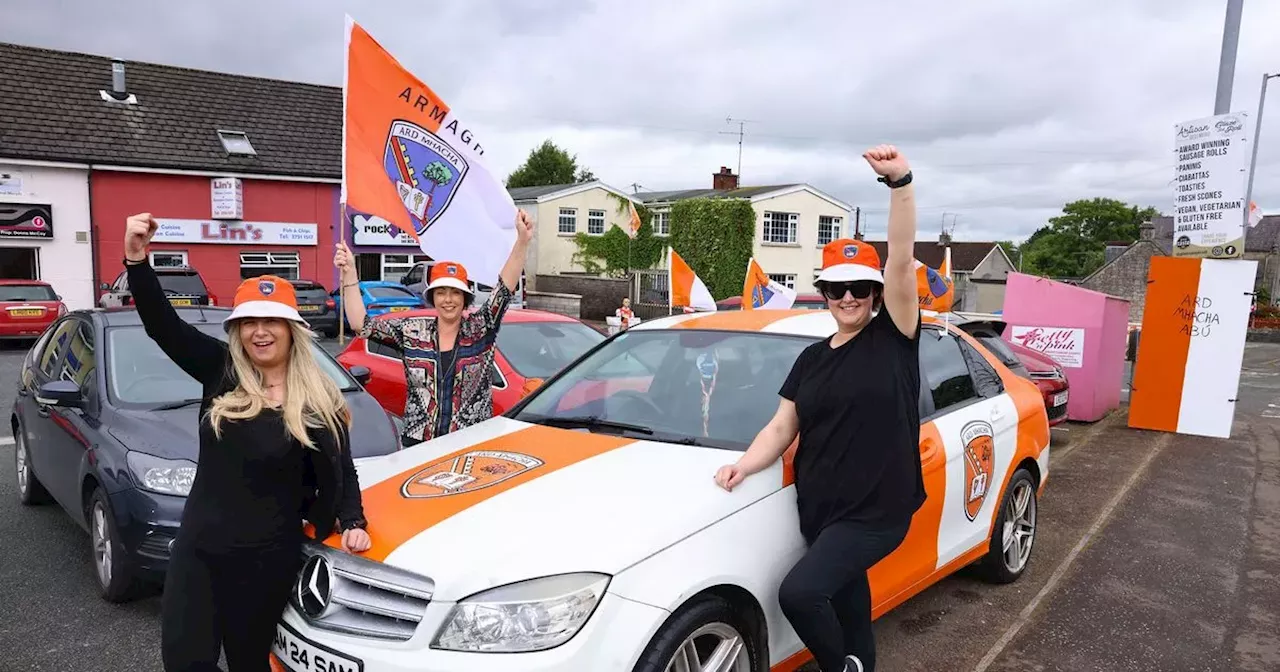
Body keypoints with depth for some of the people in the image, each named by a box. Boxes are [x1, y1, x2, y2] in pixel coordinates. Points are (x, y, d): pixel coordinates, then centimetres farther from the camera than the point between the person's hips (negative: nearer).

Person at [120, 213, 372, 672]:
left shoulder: (320, 402, -8)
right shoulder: (221, 372, -1)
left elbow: (341, 473, -1)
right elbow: (163, 326, -11)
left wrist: (353, 523, -16)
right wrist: (137, 259, -25)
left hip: (267, 558, -3)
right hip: (196, 547, 3)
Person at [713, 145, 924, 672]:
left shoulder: (893, 337, -5)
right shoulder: (812, 359, 10)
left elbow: (902, 258, -19)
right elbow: (782, 427, 8)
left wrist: (900, 183, -31)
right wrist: (744, 465, -10)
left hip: (876, 511, -5)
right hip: (818, 510, 6)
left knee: (799, 592, -19)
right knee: (847, 606, 16)